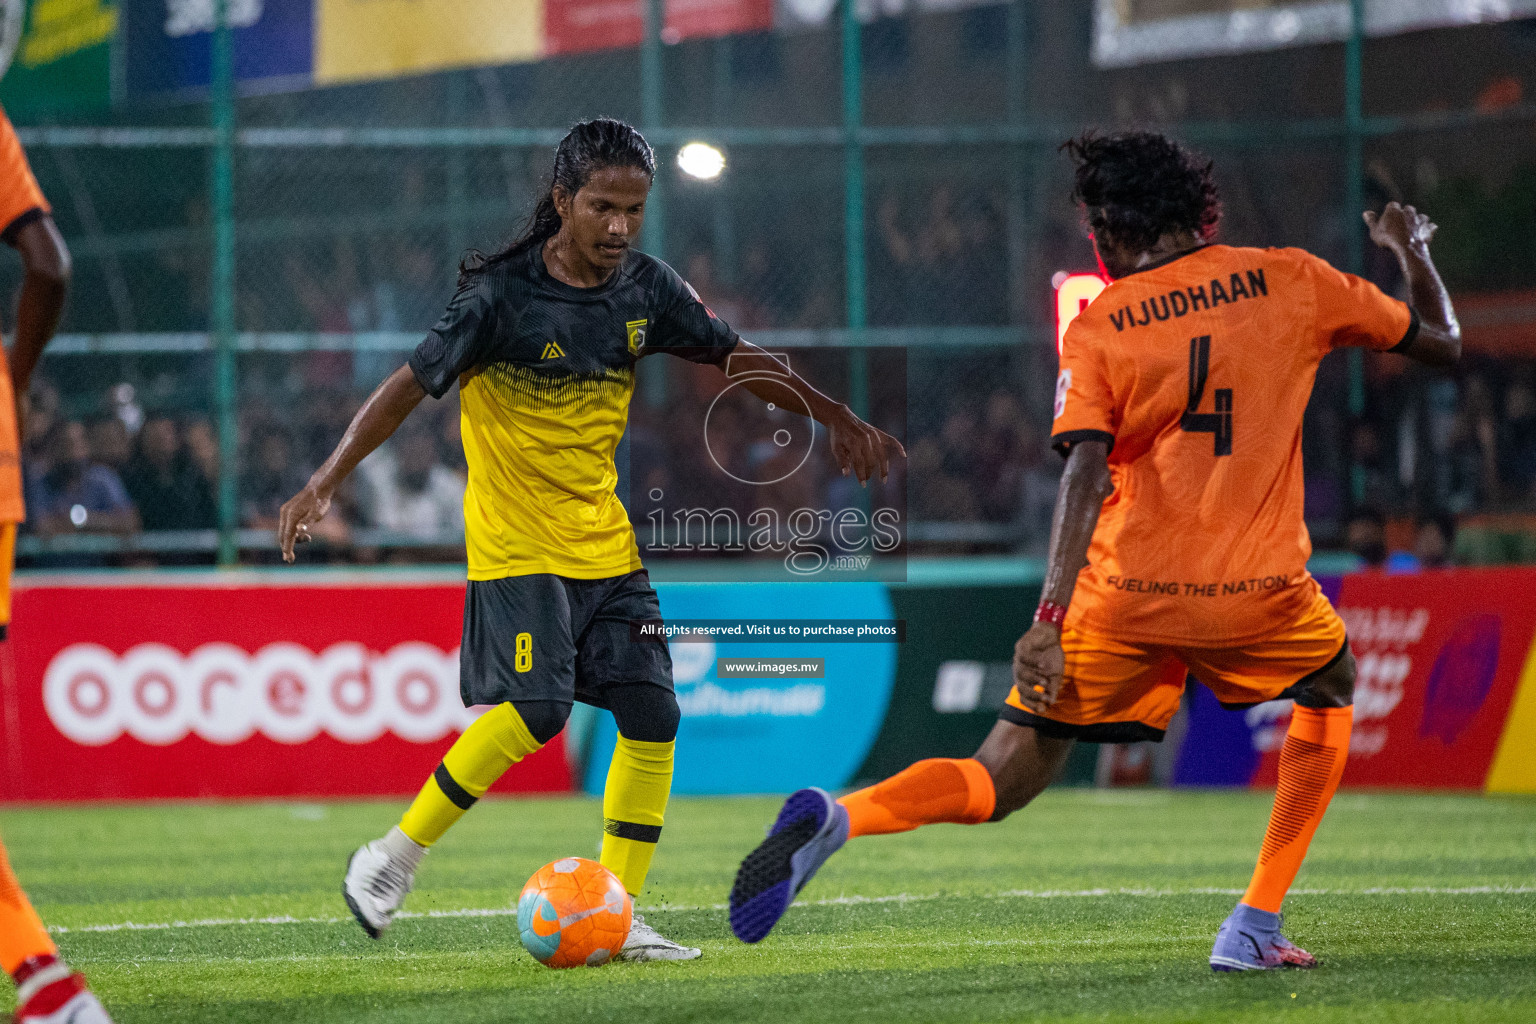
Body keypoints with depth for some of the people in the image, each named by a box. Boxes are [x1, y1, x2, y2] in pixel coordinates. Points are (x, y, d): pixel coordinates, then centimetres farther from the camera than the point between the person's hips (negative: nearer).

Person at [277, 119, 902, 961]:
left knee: (652, 714, -2)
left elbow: (734, 357, 14)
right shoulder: (502, 296, -15)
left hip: (603, 540, 6)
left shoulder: (645, 289, 2)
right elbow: (411, 384, -16)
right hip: (515, 543, -6)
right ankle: (393, 859, -6)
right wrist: (328, 478, -25)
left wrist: (837, 419, 16)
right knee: (536, 708, -21)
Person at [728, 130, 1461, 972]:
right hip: (1257, 589, 0)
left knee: (997, 786, 6)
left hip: (1125, 597, 0)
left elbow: (1084, 474, -12)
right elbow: (1440, 341, 16)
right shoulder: (1290, 282, 5)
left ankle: (838, 817, -25)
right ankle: (1255, 925, 21)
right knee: (1330, 689, 32)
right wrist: (1411, 249, 37)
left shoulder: (1098, 328, 1)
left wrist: (1051, 618, -18)